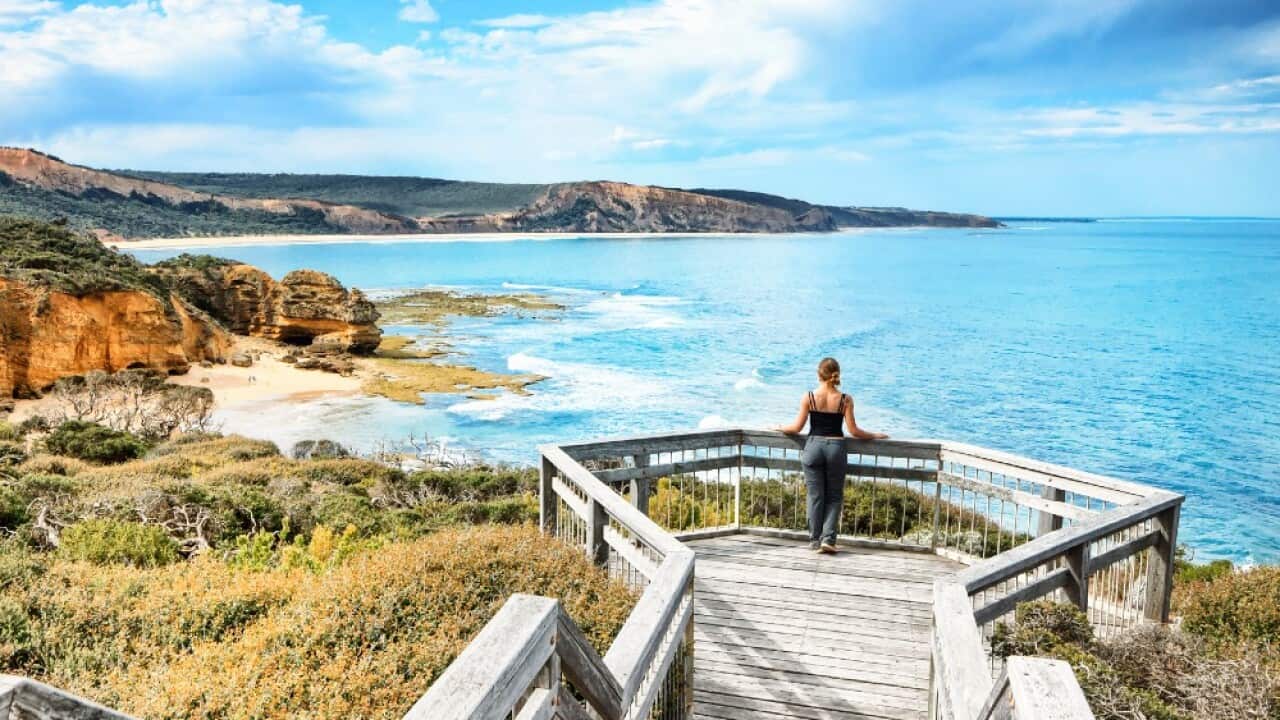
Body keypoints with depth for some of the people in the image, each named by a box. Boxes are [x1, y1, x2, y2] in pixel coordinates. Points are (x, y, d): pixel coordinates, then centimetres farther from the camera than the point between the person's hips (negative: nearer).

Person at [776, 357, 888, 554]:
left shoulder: (808, 397, -4)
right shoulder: (845, 400, -4)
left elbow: (797, 427, 0)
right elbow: (853, 431, -2)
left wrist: (780, 428, 20)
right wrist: (875, 436, 13)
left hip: (814, 447, 0)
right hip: (836, 448, 0)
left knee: (815, 496, 9)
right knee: (834, 496, 11)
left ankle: (815, 539, 14)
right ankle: (828, 538, 1)